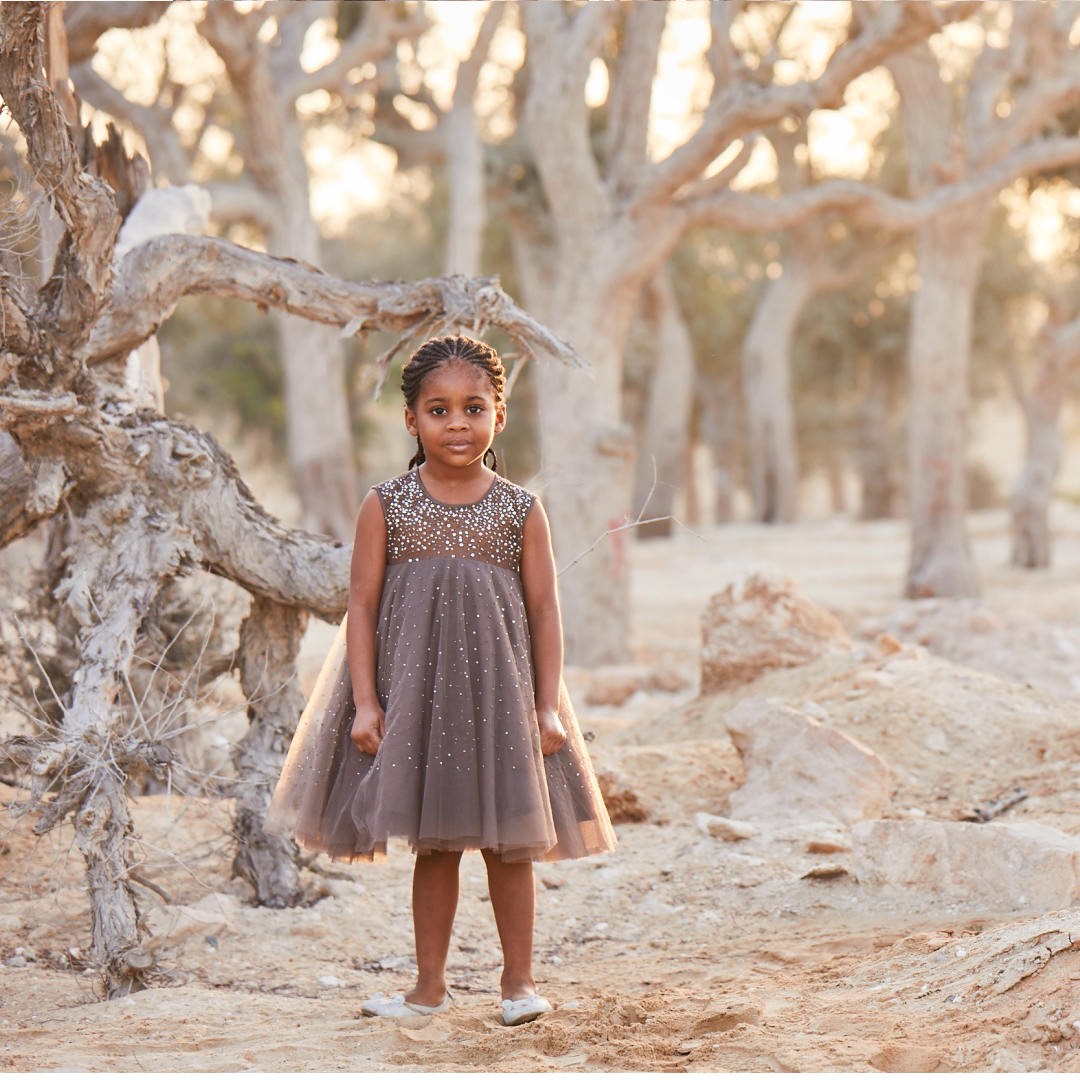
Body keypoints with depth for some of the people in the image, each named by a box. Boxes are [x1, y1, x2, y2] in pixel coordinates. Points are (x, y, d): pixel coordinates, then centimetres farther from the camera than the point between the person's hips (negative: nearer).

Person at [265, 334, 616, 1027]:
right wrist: (365, 702, -7)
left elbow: (545, 611, 2)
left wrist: (549, 706, -4)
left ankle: (519, 979, 18)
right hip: (413, 688, 0)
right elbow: (362, 606, -1)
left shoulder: (521, 511, 0)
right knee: (433, 842, 7)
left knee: (508, 840, 5)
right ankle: (431, 984, 18)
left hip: (500, 690, 0)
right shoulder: (386, 506, -1)